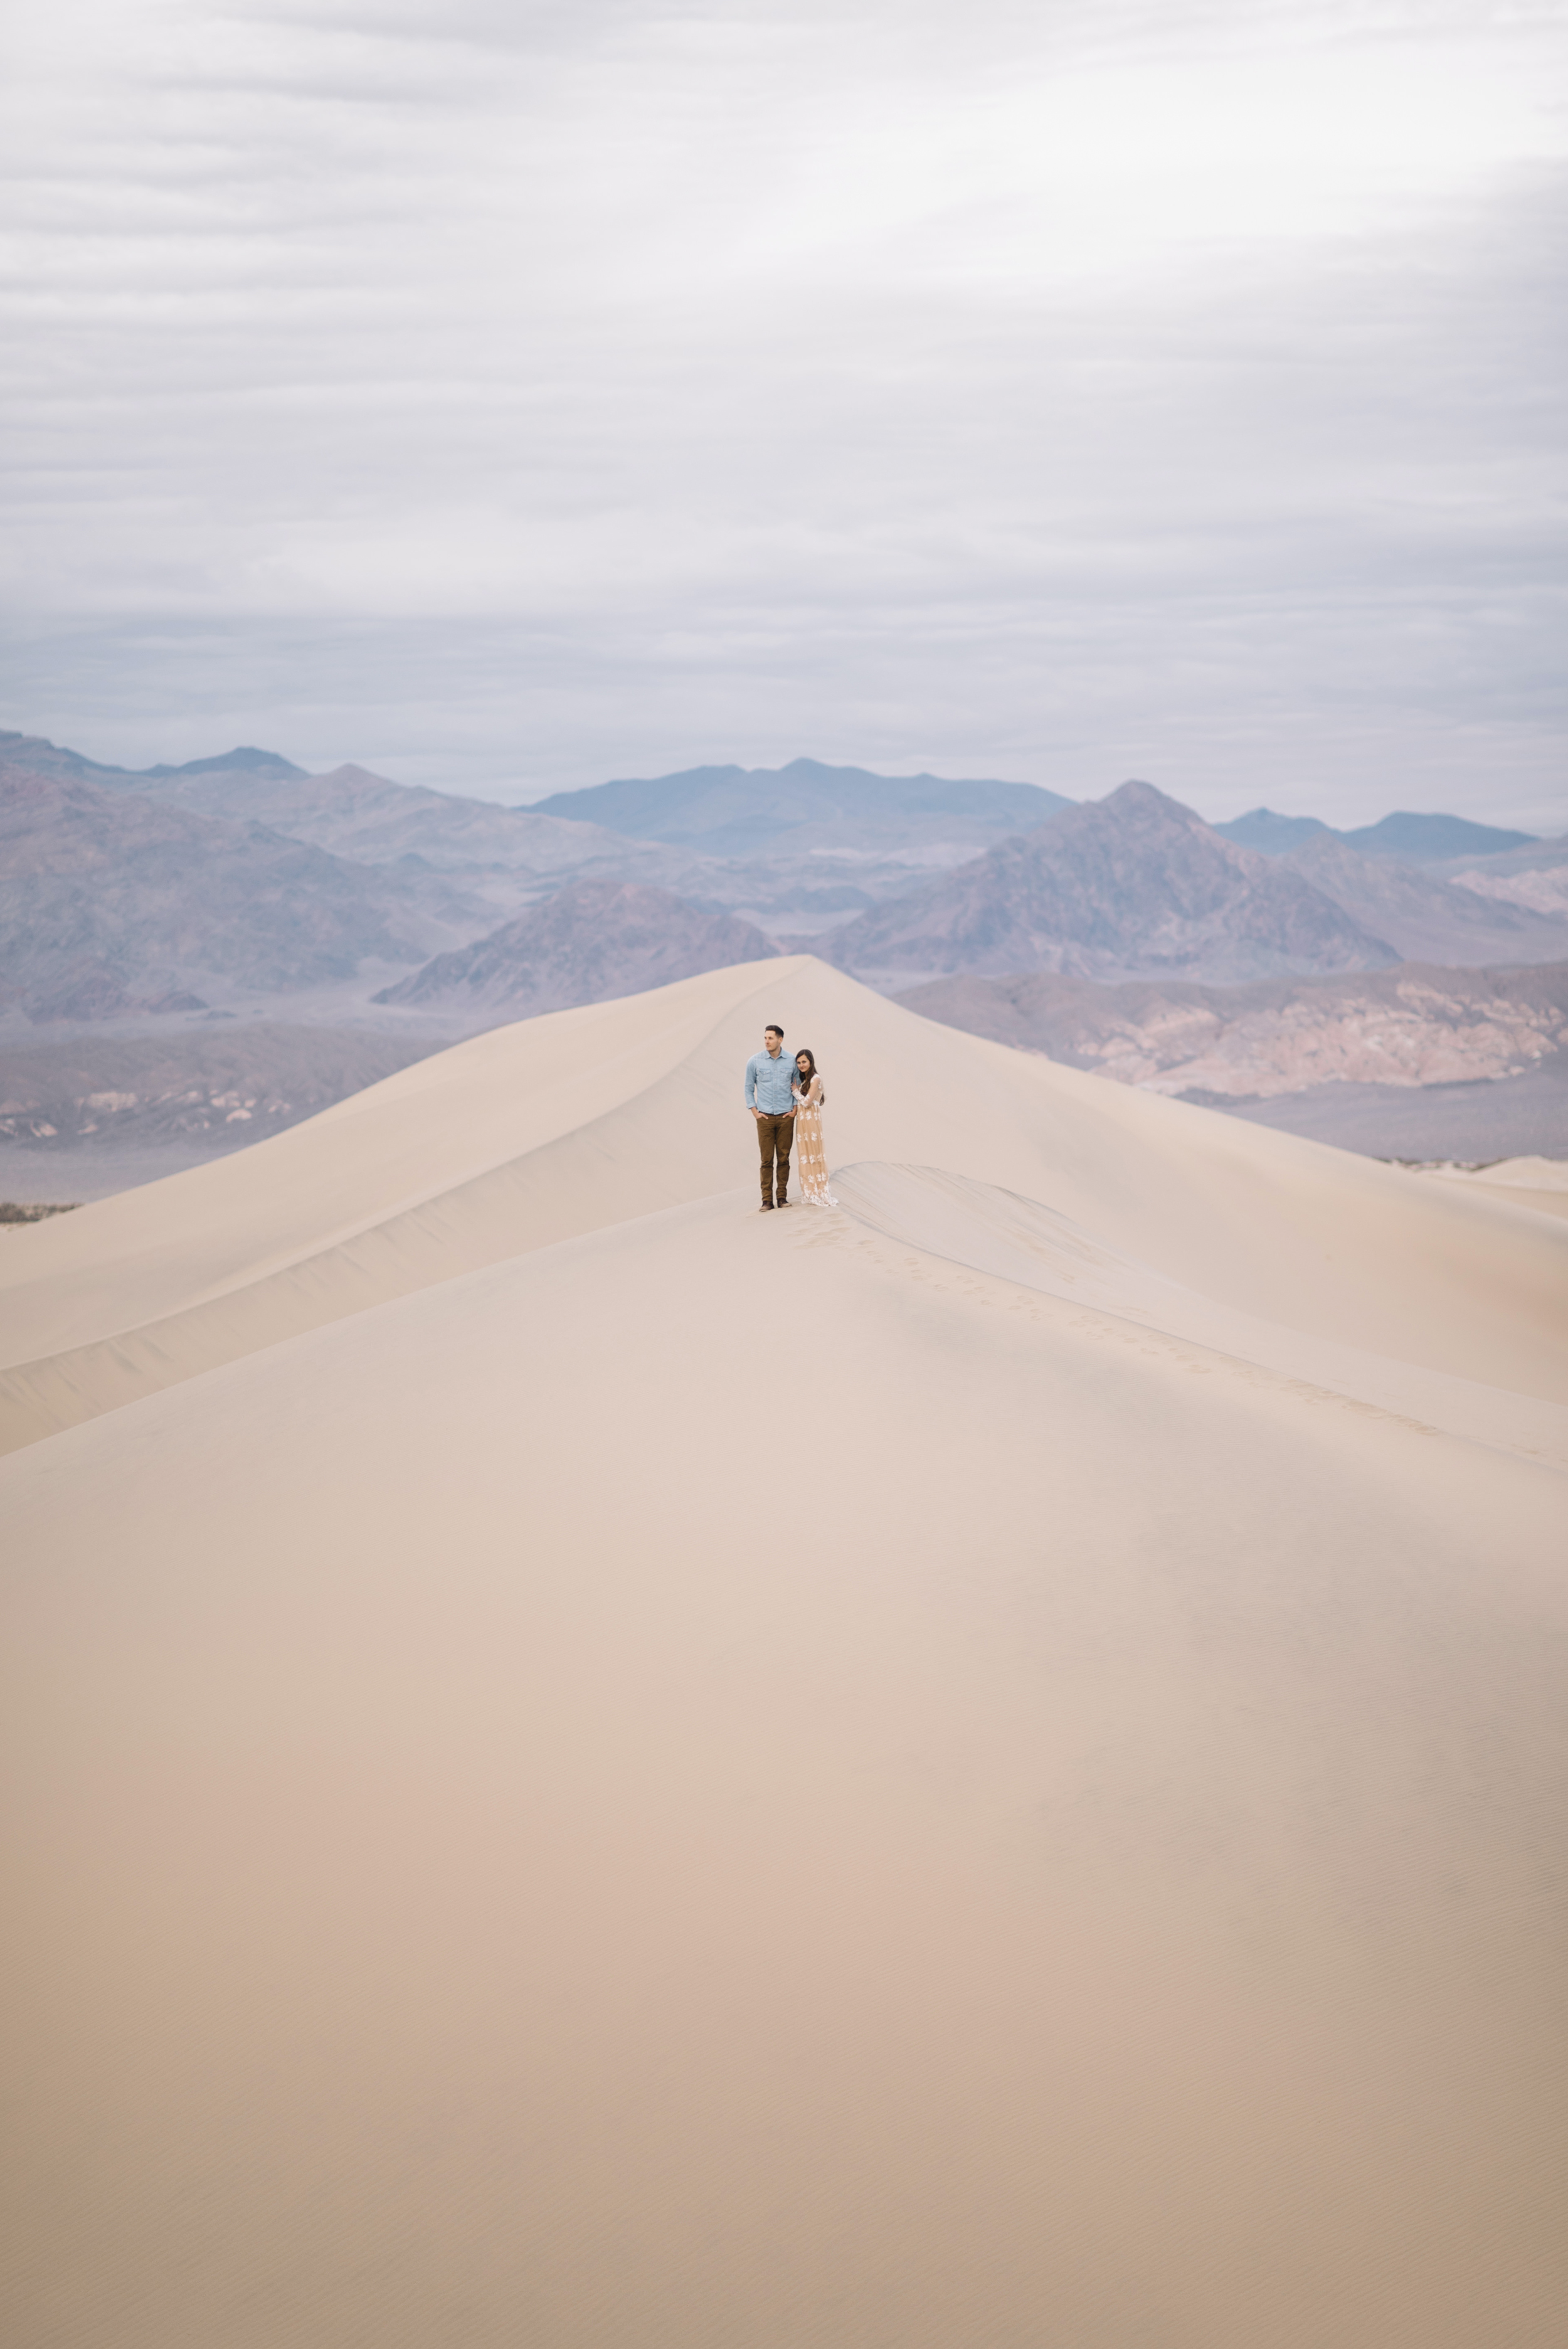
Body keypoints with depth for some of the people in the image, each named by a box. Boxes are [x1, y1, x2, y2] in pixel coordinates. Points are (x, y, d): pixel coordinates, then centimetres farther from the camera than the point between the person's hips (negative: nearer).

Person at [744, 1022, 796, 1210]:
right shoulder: (755, 1061, -1)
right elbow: (749, 1088, 7)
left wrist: (795, 1109, 3)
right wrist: (755, 1112, 1)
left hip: (786, 1117, 1)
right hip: (765, 1117, -1)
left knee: (784, 1159, 4)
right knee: (767, 1160, -2)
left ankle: (782, 1197, 10)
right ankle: (767, 1200, 1)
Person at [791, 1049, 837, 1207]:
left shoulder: (815, 1079, -9)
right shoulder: (803, 1080, 16)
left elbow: (807, 1102, -13)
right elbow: (801, 1102, 14)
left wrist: (795, 1090, -1)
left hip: (812, 1121, -8)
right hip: (802, 1121, 8)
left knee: (814, 1154, -5)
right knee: (806, 1156, 8)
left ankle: (819, 1193, -1)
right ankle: (811, 1193, 11)